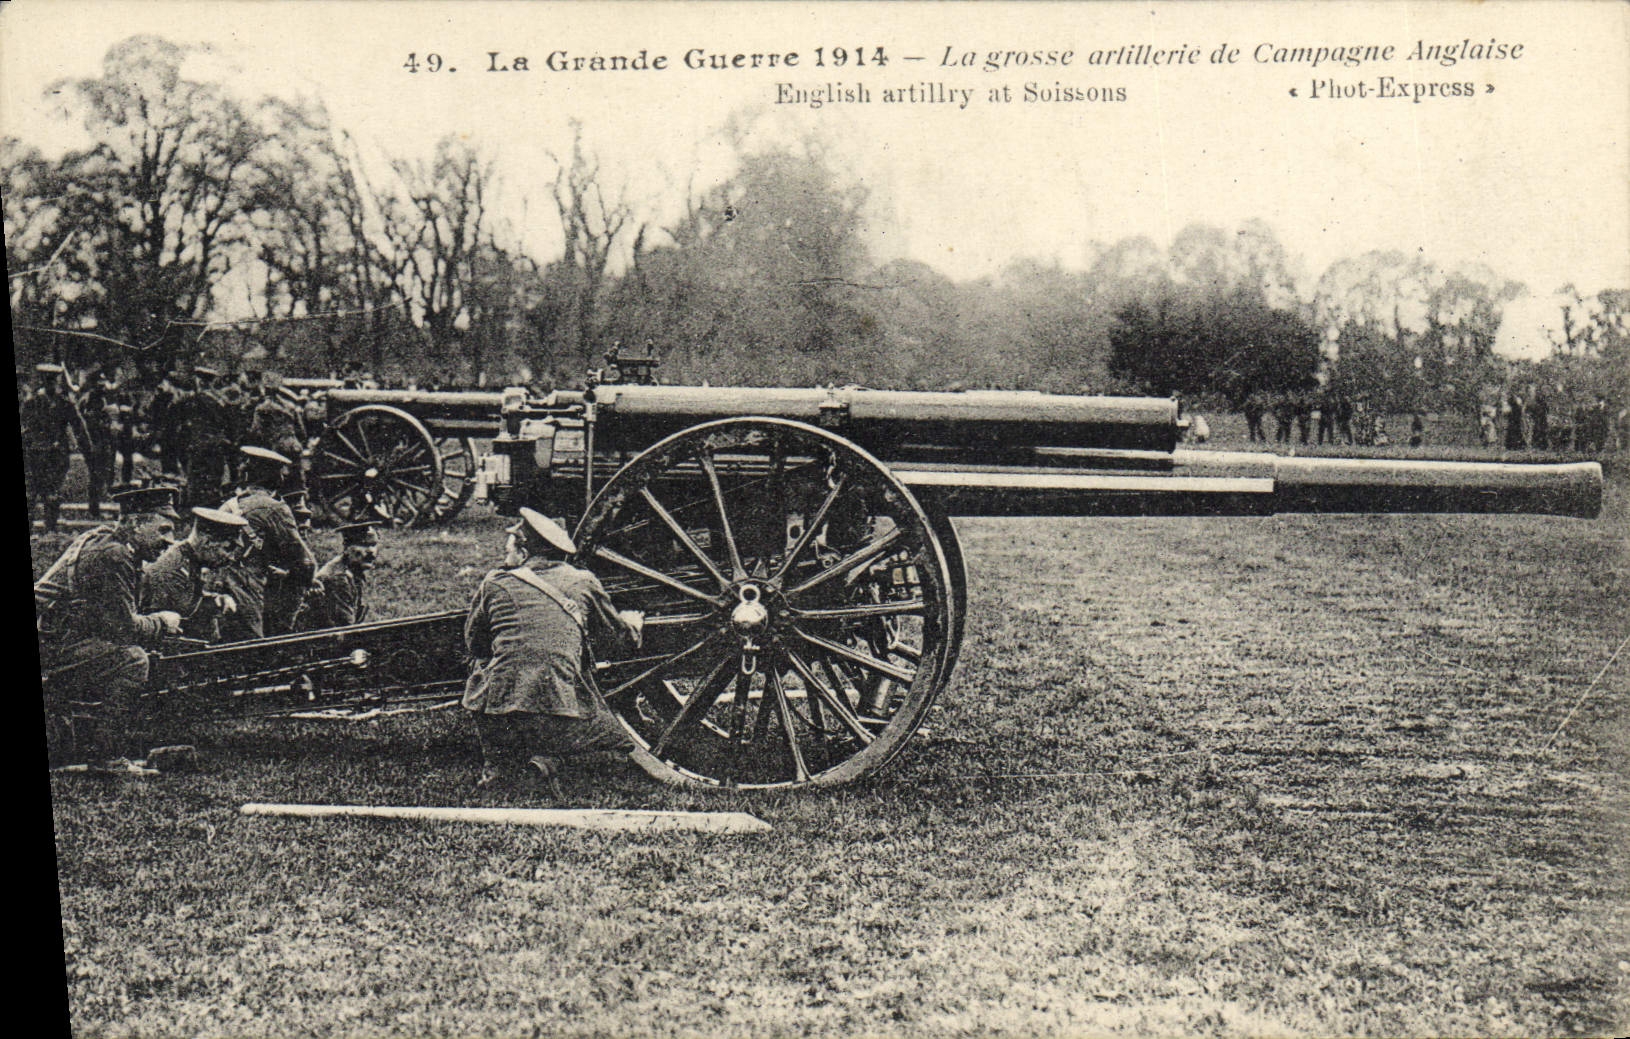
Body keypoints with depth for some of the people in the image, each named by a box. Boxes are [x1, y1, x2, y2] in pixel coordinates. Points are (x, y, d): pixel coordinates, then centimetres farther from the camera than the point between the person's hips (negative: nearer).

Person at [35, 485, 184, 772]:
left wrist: (158, 622, 4)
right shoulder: (111, 555, -17)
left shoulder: (109, 546, 15)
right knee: (131, 659, -22)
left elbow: (115, 620, 19)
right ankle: (110, 757, -17)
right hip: (51, 650, -11)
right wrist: (162, 622, -4)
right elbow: (125, 627, -21)